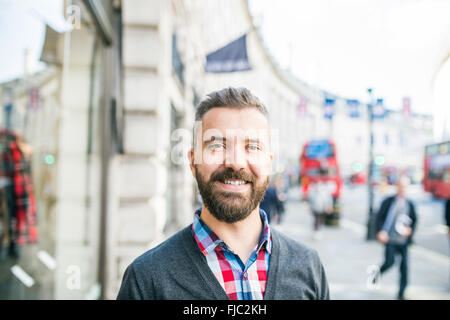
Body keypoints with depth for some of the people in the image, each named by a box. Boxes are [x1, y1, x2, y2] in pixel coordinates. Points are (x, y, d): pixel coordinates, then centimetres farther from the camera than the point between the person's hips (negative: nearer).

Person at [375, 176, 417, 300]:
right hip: (390, 239, -3)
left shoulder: (410, 204, 8)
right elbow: (379, 217, -1)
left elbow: (414, 220, 18)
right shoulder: (388, 201, 0)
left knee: (404, 266, -1)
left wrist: (410, 229, 0)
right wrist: (380, 231, -13)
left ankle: (401, 294, 10)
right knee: (390, 262, -11)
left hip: (403, 240, 3)